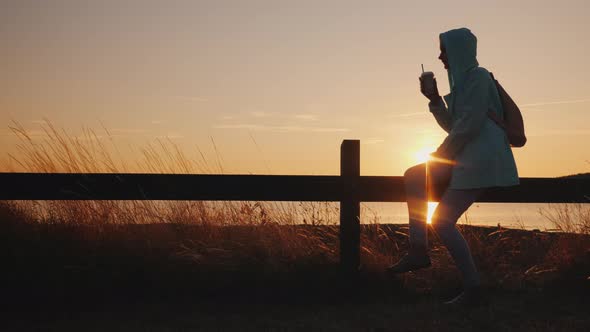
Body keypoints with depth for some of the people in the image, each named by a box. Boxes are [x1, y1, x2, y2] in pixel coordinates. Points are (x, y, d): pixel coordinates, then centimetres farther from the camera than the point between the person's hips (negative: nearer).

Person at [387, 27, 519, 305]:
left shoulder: (477, 76, -9)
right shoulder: (464, 79, 20)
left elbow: (469, 124, -18)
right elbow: (452, 126, 23)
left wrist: (440, 155, -9)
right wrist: (434, 100, 10)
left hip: (481, 160, -10)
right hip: (467, 159, 10)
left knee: (442, 222, -10)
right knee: (413, 177, 8)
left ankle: (473, 288, -1)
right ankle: (418, 250, 2)